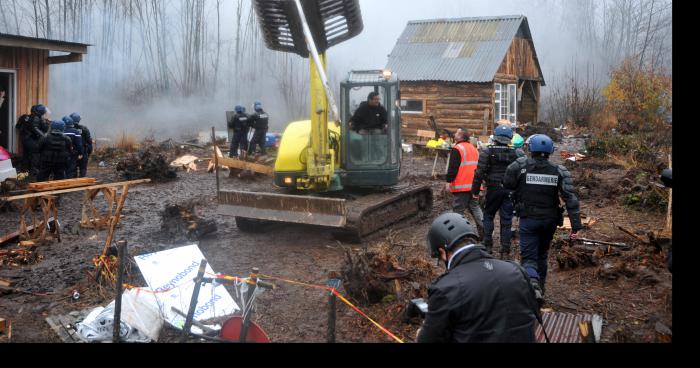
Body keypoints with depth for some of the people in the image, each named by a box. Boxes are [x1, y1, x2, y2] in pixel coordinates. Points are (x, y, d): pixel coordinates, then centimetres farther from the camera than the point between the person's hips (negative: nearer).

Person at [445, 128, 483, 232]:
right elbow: (478, 166, 22)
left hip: (461, 186, -8)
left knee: (458, 209, -2)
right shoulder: (474, 148, 15)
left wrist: (448, 181, -11)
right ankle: (483, 228, 11)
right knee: (475, 207, 15)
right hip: (473, 184, 8)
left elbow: (452, 168, -17)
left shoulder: (457, 149, -12)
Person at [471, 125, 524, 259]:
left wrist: (475, 191, -3)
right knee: (506, 220, 6)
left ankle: (487, 245, 13)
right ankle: (505, 251, 7)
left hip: (493, 189, -2)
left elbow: (479, 173, -9)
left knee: (488, 215, 16)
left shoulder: (487, 152, -7)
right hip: (509, 191, 2)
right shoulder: (515, 154, 2)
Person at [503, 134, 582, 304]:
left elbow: (507, 185, 1)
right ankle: (540, 289, 32)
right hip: (550, 220, 3)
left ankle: (533, 283, -29)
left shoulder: (520, 166, -11)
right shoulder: (559, 171, -5)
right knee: (542, 255, 22)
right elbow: (571, 199, -11)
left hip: (528, 220, -3)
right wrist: (575, 226, -11)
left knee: (529, 258, 0)